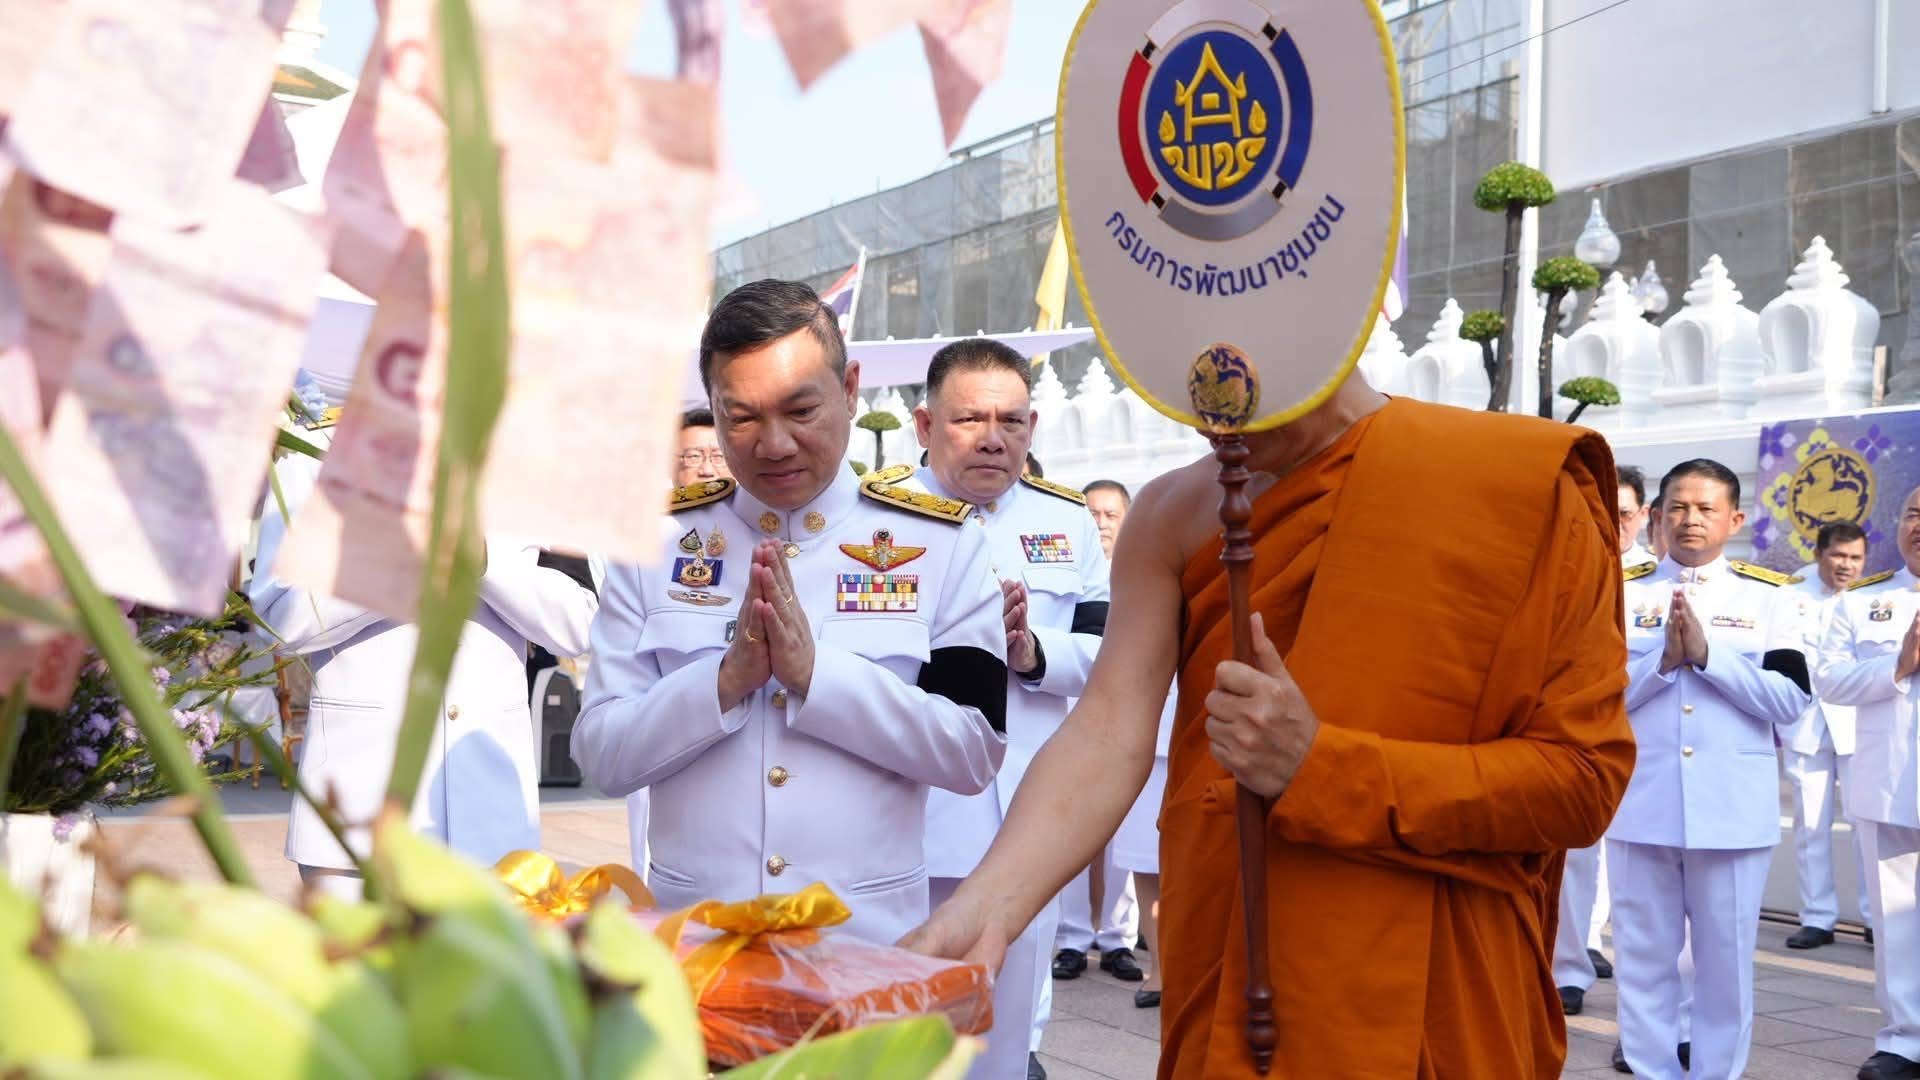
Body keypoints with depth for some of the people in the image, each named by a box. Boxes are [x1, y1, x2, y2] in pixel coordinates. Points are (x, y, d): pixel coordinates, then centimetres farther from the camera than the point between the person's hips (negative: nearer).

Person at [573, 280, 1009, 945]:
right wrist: (728, 679, -16)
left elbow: (975, 752, -7)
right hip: (689, 935, 1)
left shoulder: (940, 545, 0)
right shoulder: (658, 541, 3)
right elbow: (600, 756, 0)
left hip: (871, 937, -1)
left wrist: (814, 672, -16)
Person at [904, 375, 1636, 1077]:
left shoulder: (1520, 486, -11)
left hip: (1426, 1018, -3)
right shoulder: (1172, 519, -1)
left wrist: (1320, 767, -22)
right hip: (1222, 1002, 3)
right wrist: (985, 909, -30)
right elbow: (1108, 735, -13)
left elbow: (1584, 775, -13)